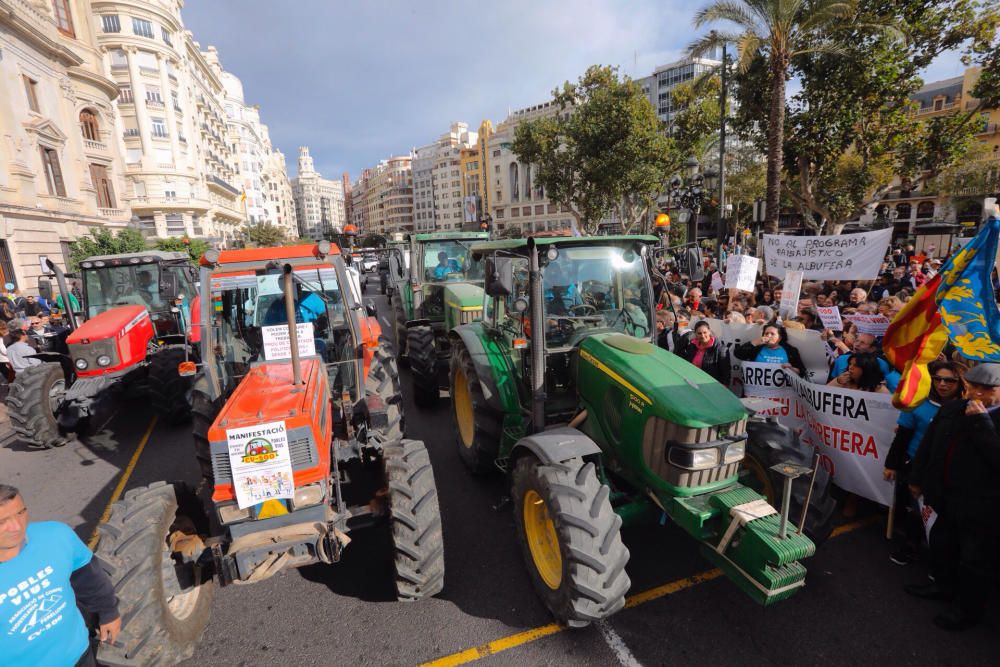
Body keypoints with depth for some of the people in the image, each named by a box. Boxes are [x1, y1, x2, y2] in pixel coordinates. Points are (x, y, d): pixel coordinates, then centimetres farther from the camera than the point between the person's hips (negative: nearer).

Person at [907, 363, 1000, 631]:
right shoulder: (951, 409, 0)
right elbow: (928, 445, 8)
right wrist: (917, 479, 13)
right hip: (947, 497, 6)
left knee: (975, 560, 12)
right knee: (942, 544, 24)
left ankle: (968, 610, 31)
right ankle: (944, 585, 47)